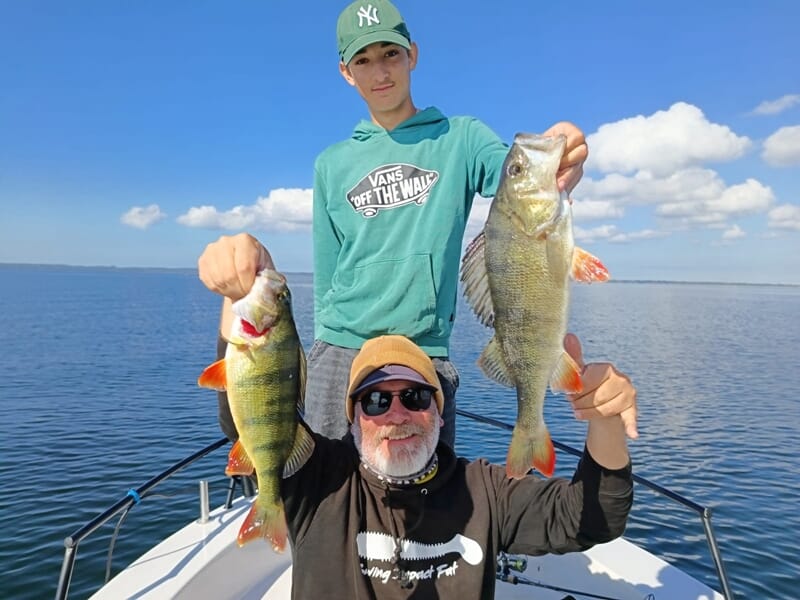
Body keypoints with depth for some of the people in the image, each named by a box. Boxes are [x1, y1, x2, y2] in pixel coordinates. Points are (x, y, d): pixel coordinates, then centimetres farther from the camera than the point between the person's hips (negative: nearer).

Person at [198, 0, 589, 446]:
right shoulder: (332, 164, 13)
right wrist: (327, 346, 13)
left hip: (427, 355, -1)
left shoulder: (460, 137, 5)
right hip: (342, 351, 2)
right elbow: (326, 276, 15)